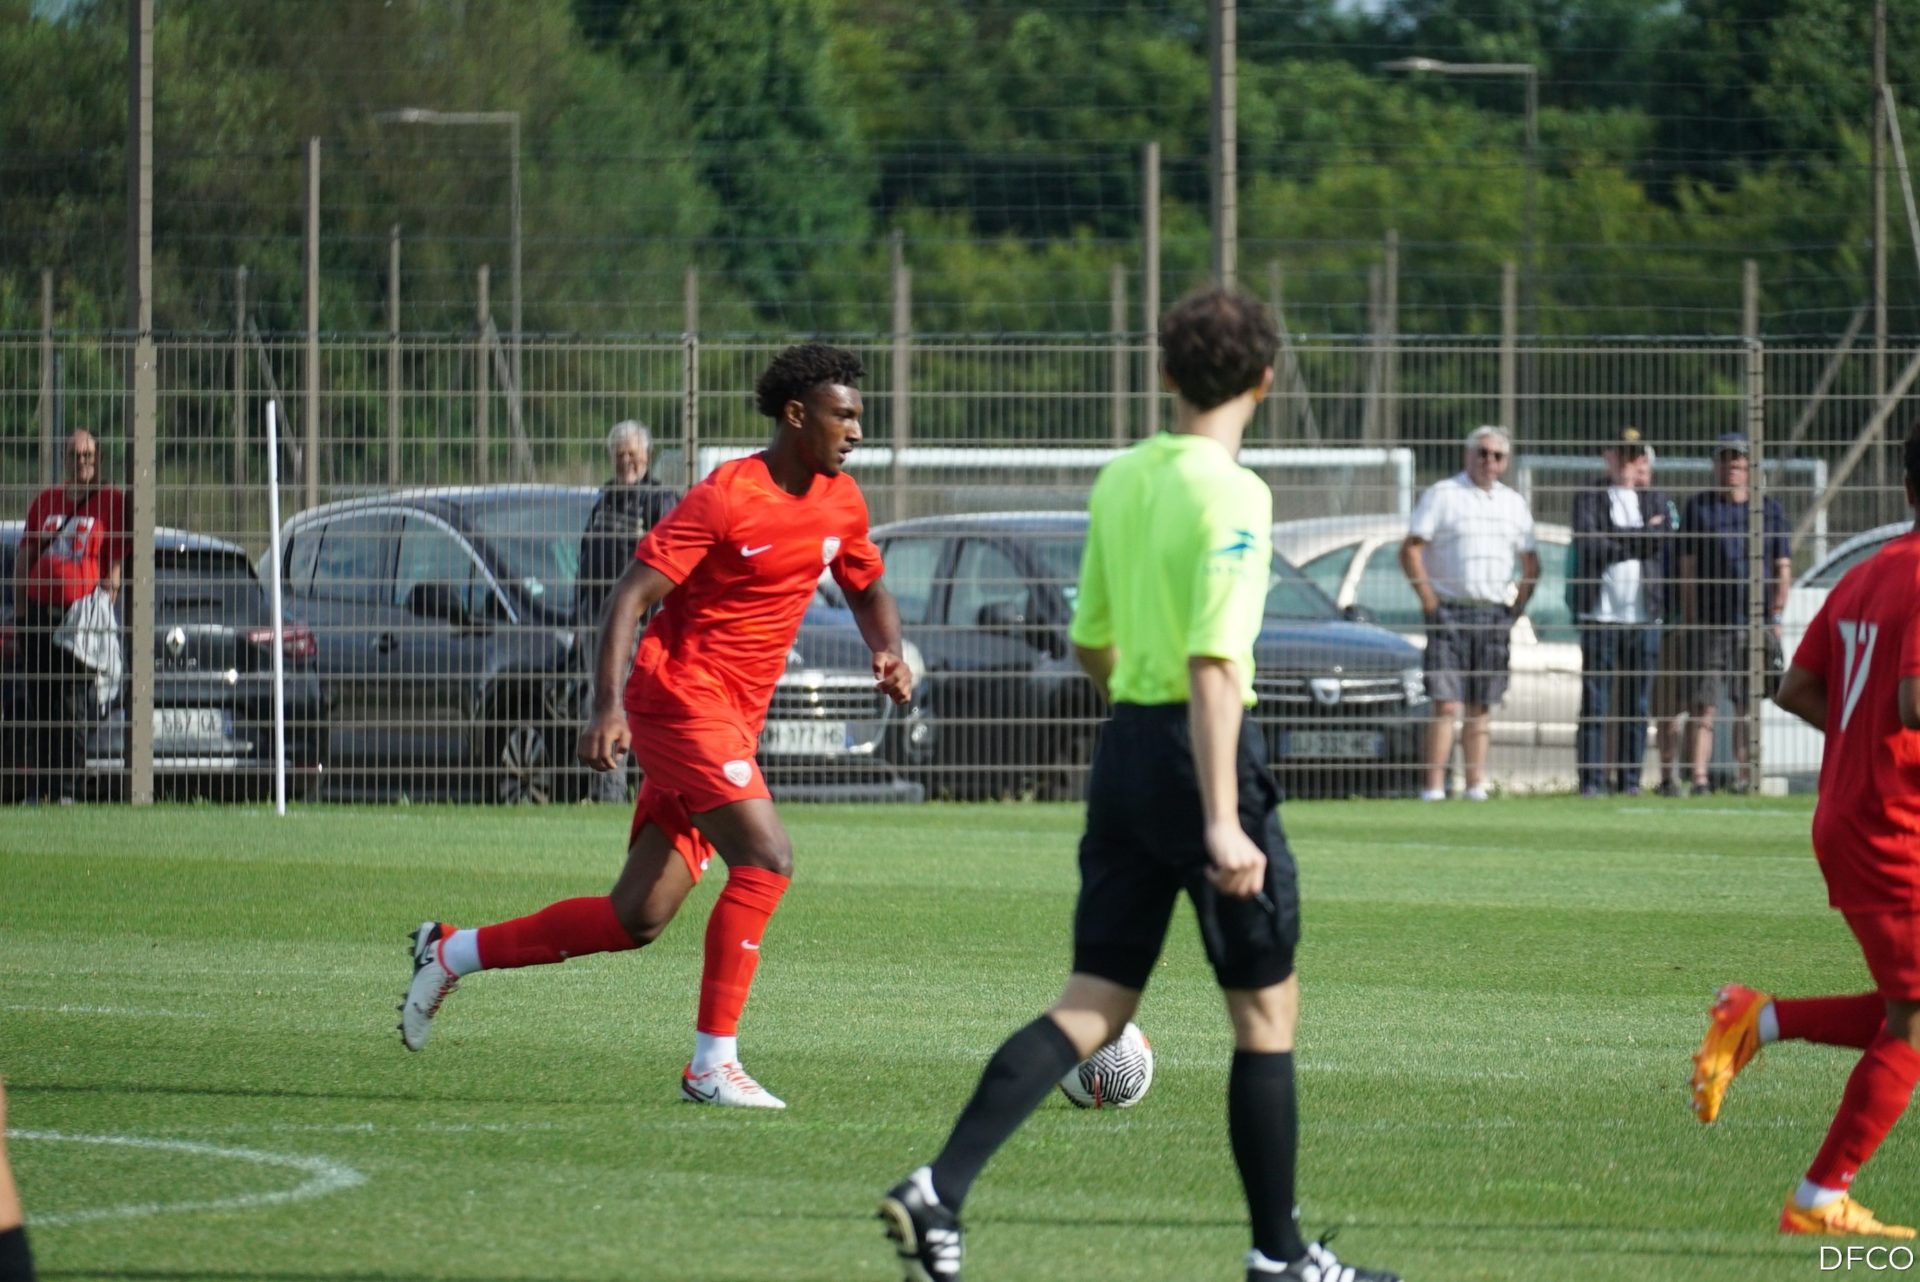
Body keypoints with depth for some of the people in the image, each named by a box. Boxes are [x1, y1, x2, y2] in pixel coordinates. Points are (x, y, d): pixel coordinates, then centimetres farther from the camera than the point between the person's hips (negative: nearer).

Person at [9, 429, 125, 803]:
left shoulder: (111, 503, 3)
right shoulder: (45, 500, 16)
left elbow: (115, 563, -1)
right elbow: (25, 555, 18)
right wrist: (19, 606, 11)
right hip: (39, 611, 5)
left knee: (74, 708, -8)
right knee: (38, 703, 6)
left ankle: (66, 789, -7)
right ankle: (36, 787, 11)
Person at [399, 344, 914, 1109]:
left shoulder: (840, 504, 9)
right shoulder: (725, 500, -15)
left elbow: (868, 592, 26)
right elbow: (630, 596, -17)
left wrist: (889, 654, 3)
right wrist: (606, 707, -28)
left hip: (735, 722, 8)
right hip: (682, 696, -8)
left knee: (636, 919, 5)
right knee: (767, 858, -23)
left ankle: (451, 954, 21)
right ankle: (713, 1065, -19)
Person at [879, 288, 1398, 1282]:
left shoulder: (1119, 481, 9)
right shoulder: (1231, 494, -14)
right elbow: (1212, 663, -22)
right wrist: (1222, 822, -26)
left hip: (1124, 746, 7)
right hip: (1200, 752, -7)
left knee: (1092, 1006, 6)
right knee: (1266, 1008, 7)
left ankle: (937, 1194, -10)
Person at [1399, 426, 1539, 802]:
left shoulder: (1514, 504, 16)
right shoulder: (1442, 495, 1)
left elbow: (1531, 564, 22)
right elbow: (1410, 550, -4)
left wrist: (1518, 607, 8)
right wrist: (1428, 599, -11)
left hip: (1495, 616, 5)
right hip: (1450, 612, -5)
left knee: (1481, 707, 5)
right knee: (1447, 704, -11)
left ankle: (1476, 784, 7)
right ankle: (1434, 785, -13)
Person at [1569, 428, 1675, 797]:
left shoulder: (1655, 500, 14)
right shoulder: (1589, 499, 7)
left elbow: (1661, 539, -6)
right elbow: (1588, 545, -10)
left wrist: (1613, 540, -7)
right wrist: (1640, 537, -5)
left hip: (1644, 614, 2)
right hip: (1600, 613, -2)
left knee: (1637, 702, 3)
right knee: (1595, 700, -5)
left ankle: (1630, 777, 7)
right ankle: (1592, 778, -4)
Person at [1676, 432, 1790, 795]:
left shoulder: (1769, 511, 12)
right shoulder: (1698, 508, 7)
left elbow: (1783, 569, 12)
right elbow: (1687, 570, 4)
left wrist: (1775, 616, 0)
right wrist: (1689, 622, -3)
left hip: (1754, 624, 2)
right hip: (1709, 624, -2)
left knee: (1748, 706, 4)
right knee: (1701, 703, -8)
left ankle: (1745, 776, 8)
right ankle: (1699, 776, -11)